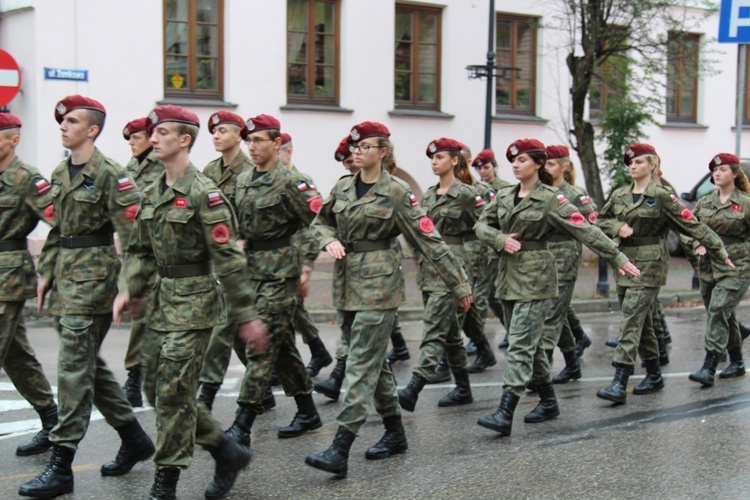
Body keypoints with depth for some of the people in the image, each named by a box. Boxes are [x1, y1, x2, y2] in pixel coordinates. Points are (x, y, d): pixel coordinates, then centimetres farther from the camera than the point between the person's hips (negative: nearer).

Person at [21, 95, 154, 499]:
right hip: (67, 275, 9)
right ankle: (134, 438, 28)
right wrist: (46, 273, 16)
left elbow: (132, 233, -15)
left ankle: (61, 467, -3)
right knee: (88, 362, 14)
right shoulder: (60, 174, 13)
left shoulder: (109, 174, -12)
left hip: (93, 275, -9)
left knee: (74, 367, -8)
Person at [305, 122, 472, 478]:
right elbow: (321, 221, 22)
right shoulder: (342, 187, 8)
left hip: (378, 283, -6)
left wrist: (459, 285, -7)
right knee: (373, 359, 14)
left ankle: (340, 451, -15)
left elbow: (430, 240, -8)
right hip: (346, 282, 7)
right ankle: (395, 433, 27)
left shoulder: (396, 192, -8)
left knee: (362, 362, -10)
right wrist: (330, 240, -3)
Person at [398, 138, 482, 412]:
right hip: (428, 266, 8)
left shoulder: (466, 194, -8)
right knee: (449, 330, 13)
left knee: (434, 328, -14)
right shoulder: (429, 194, 13)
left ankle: (413, 388, -22)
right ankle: (463, 388, 22)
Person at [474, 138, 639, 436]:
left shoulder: (550, 199, -7)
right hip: (508, 275, 7)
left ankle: (505, 415, -16)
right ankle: (548, 402, 27)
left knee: (521, 344, -12)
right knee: (529, 343, 13)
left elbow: (585, 230, -10)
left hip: (535, 278, -7)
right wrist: (501, 239, -11)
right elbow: (481, 226, 10)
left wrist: (617, 258, -12)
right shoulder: (504, 197, 11)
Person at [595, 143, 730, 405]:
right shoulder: (619, 195, 10)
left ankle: (620, 384, -18)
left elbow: (692, 225, -5)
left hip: (649, 265, -6)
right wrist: (617, 227, -4)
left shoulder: (661, 196, -6)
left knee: (631, 320, -14)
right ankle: (654, 375, 28)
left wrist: (720, 251, -3)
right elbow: (601, 220, 18)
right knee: (641, 322, 14)